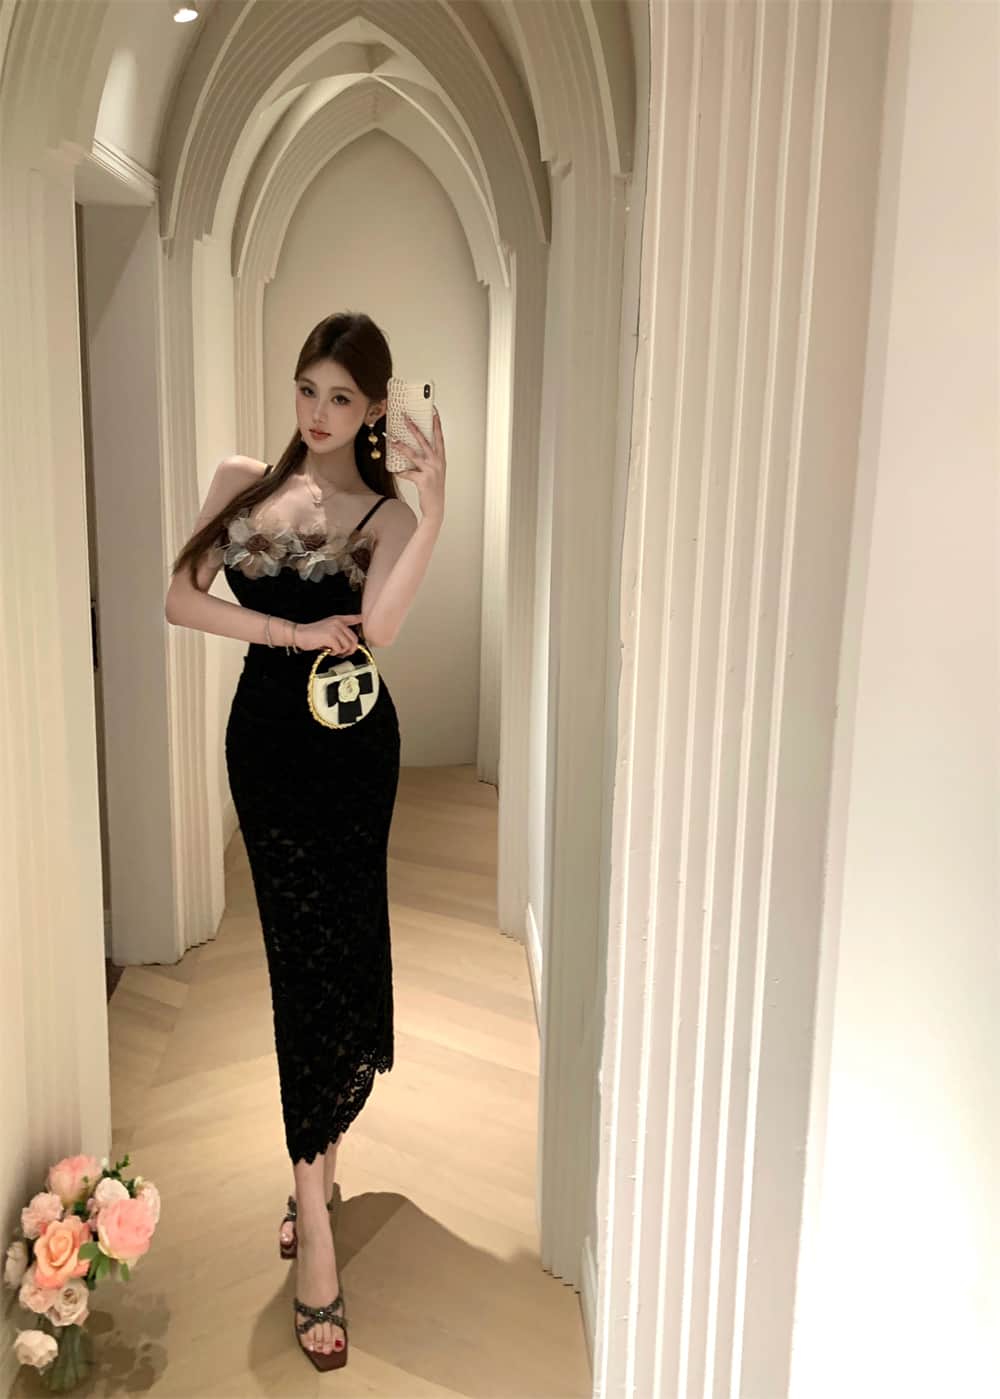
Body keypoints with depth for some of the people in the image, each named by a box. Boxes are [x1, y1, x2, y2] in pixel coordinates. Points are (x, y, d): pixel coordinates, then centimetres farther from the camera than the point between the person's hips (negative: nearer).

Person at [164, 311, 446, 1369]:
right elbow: (181, 599, -1)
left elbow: (380, 627, -20)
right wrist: (294, 631, -11)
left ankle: (309, 1192, 17)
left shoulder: (384, 513, -1)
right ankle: (320, 1168, 22)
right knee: (305, 946, 5)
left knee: (323, 948, 0)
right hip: (265, 735, 2)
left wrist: (433, 512, -26)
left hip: (348, 745, -2)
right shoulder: (243, 483, 8)